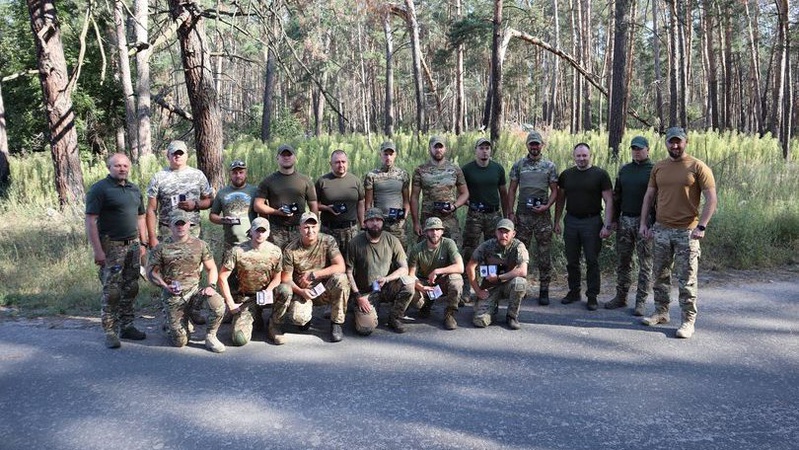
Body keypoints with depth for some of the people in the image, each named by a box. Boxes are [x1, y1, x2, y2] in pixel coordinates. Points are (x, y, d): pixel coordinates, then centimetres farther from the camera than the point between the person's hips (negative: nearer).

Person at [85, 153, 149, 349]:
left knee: (131, 289, 9)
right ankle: (110, 332, 2)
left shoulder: (134, 189, 14)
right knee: (111, 291, -5)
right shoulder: (99, 189, -7)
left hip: (133, 245, 6)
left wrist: (143, 243, 14)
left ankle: (126, 326, 19)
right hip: (111, 246, -6)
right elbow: (91, 221, -12)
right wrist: (97, 250, -18)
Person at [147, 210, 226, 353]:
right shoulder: (161, 248, 1)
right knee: (180, 342, -5)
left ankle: (210, 337, -4)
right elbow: (152, 271, 2)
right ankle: (171, 323, 33)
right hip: (172, 295, -1)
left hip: (195, 289, 1)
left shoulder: (200, 245, 6)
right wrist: (165, 286, -15)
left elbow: (211, 268, 9)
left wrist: (211, 286, -9)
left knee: (218, 304, -31)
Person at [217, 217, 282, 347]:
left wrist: (266, 293, -18)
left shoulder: (275, 252, -6)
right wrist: (231, 304, -11)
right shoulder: (236, 251, -14)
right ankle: (255, 316, 17)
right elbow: (222, 277, -11)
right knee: (240, 339, -19)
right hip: (245, 299, -1)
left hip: (266, 293, 2)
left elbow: (277, 278, 2)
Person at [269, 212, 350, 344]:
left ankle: (336, 324, -11)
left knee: (340, 279, -31)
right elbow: (286, 279, -5)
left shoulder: (328, 241, -10)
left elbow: (340, 267, -18)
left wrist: (313, 275, -21)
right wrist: (301, 291, -23)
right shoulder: (290, 250, -10)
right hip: (302, 292, -1)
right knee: (298, 318, -31)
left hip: (324, 291, 1)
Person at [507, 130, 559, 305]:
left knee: (544, 255, 1)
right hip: (522, 215, 1)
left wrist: (546, 206, -12)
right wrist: (510, 212, 0)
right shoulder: (518, 165, 7)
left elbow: (554, 191, 5)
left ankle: (544, 290, 9)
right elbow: (512, 190, 7)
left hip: (543, 214, -1)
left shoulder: (550, 166, 4)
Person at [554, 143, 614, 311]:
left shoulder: (600, 174, -4)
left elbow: (609, 201, -5)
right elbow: (560, 199, 13)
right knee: (572, 261, 11)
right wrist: (557, 221, 7)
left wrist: (607, 225, -12)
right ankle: (574, 292, 24)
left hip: (592, 222, -3)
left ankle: (592, 296, 9)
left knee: (592, 261, 1)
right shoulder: (566, 175, 7)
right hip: (571, 221, 4)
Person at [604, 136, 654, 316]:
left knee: (645, 263, 1)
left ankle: (641, 301, 7)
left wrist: (656, 222, -13)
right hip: (625, 220, 5)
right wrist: (614, 219, 9)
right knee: (622, 261, 9)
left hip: (645, 222, -5)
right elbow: (616, 196, 15)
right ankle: (620, 297, 18)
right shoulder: (624, 170, 12)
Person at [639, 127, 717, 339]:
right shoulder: (658, 167, 9)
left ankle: (688, 321, 6)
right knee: (660, 275, 13)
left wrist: (702, 226, -16)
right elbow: (649, 196, 15)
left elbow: (711, 199, -8)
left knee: (686, 279, -1)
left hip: (687, 232, -5)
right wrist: (643, 222, 7)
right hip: (661, 229, 5)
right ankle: (661, 313, 26)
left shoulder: (698, 167, -6)